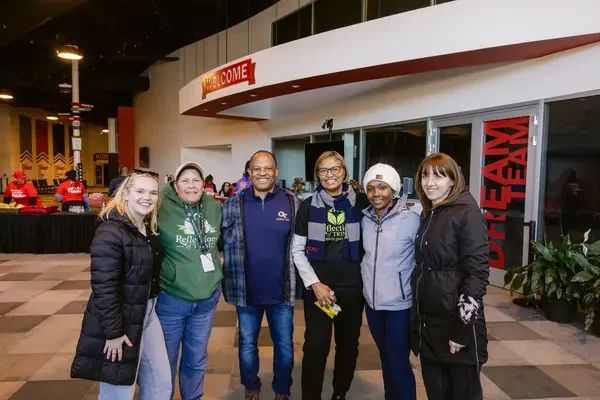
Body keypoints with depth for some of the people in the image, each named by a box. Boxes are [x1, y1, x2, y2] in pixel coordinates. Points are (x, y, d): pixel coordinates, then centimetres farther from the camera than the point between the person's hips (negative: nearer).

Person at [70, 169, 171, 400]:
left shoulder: (149, 229, 7)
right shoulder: (111, 232, -20)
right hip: (120, 321, -8)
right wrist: (113, 332, -22)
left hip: (148, 314, 8)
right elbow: (104, 287, -23)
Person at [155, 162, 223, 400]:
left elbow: (225, 237, 17)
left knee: (196, 359, 22)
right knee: (166, 360, 16)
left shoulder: (214, 207, 0)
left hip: (208, 297, 4)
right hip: (170, 298, -3)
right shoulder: (162, 208, -15)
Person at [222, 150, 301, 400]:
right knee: (247, 344, 17)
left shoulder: (292, 203, -2)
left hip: (282, 290, 0)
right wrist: (229, 280, -3)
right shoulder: (233, 204, -3)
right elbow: (223, 243, 1)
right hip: (246, 289, 0)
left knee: (284, 345, 14)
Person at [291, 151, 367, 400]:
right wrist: (314, 283, -8)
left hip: (352, 286, 1)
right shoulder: (308, 206, -1)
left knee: (348, 344, 13)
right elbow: (297, 250, 0)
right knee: (316, 346, 0)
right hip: (317, 287, -1)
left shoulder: (360, 202, -1)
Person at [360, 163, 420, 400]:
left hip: (400, 303, -5)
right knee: (385, 359, 20)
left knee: (398, 363, 3)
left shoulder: (411, 219, -14)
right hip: (372, 300, 5)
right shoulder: (365, 219, 2)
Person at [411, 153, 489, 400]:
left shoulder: (467, 213, -12)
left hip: (456, 323, -7)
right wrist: (418, 319, 14)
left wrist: (463, 330, -19)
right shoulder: (428, 214, 10)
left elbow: (477, 272, -17)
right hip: (428, 321, 7)